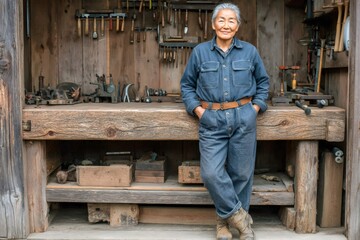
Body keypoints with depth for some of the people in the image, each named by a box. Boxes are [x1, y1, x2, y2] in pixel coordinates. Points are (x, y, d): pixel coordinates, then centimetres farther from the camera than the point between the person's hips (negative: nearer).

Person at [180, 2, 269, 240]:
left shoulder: (250, 51, 7)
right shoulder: (200, 52, 5)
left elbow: (263, 82, 17)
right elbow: (187, 84, 12)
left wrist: (256, 106, 4)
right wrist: (197, 108, -1)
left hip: (243, 119, 1)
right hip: (212, 121, 0)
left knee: (241, 173, 5)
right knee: (212, 173, -11)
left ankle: (226, 221, 23)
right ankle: (240, 217, 9)